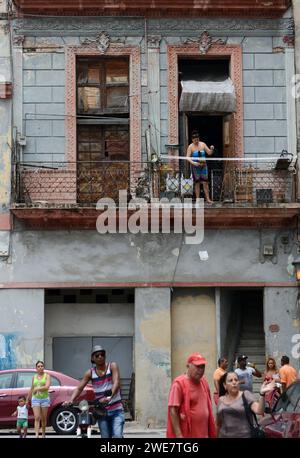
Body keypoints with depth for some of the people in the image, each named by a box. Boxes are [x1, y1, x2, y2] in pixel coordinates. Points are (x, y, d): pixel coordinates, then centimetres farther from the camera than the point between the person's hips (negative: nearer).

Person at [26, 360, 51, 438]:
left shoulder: (47, 376, 1)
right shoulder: (34, 377, 11)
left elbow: (47, 387, -14)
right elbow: (31, 389, 18)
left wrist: (36, 389, -12)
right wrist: (27, 399, 21)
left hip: (45, 399, -2)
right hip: (35, 399, 2)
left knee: (43, 418, 5)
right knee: (37, 418, -10)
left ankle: (43, 434, 19)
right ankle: (36, 435, -20)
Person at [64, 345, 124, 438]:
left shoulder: (112, 366, -3)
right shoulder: (90, 373, 4)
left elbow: (116, 383, -17)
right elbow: (79, 388, 1)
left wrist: (109, 397, -35)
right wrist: (71, 401, -18)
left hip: (116, 410, -3)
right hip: (101, 411, 3)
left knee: (117, 436, -20)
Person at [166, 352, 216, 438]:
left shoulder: (204, 382, 12)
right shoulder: (179, 383, -11)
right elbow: (173, 411, -15)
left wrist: (211, 433, 16)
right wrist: (179, 435, -20)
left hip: (203, 434, 8)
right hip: (186, 435, -7)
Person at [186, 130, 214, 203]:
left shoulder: (203, 144, 5)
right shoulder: (191, 147, -4)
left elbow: (209, 153, 9)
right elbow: (188, 157, -10)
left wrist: (212, 149, -13)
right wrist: (193, 162, -26)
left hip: (203, 166, 3)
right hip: (195, 167, -2)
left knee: (205, 182, -1)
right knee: (197, 183, 1)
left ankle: (208, 199, 3)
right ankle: (197, 199, 6)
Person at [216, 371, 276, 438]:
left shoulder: (246, 395, -4)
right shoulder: (221, 400, 8)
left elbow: (259, 411, -19)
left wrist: (262, 394, -32)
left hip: (243, 435, -4)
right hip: (224, 435, 4)